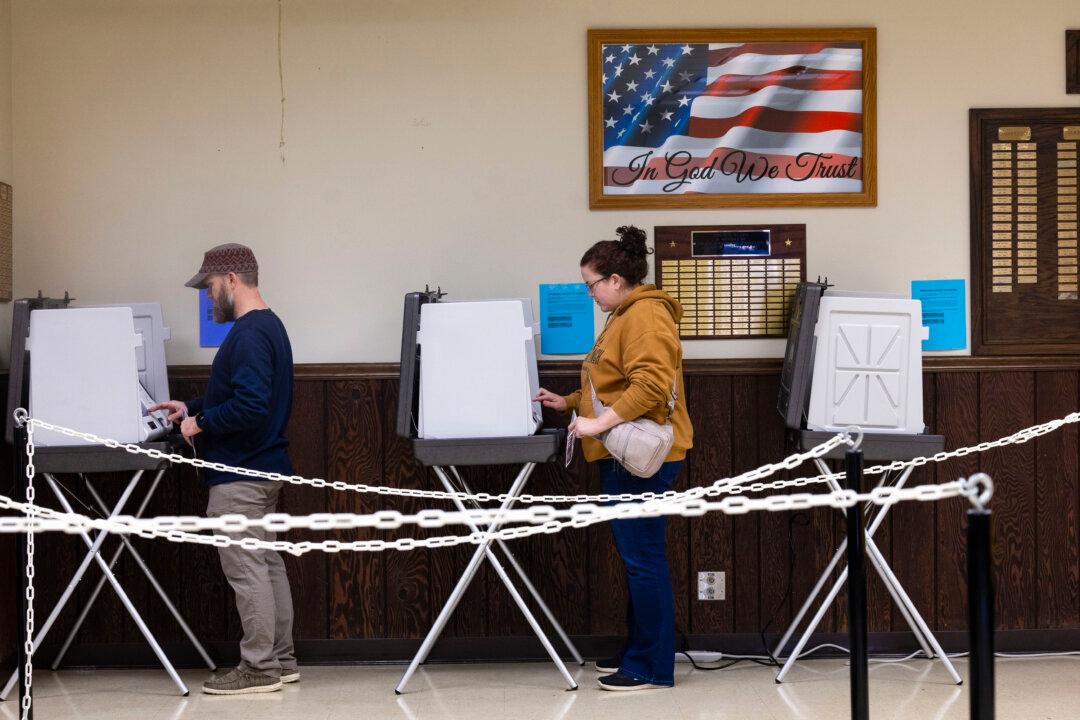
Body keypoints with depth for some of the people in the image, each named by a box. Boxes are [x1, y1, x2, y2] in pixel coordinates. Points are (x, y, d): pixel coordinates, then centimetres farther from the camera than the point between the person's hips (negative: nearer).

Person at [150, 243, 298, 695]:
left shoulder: (249, 334, -19)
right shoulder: (269, 326, 14)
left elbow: (250, 406, -27)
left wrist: (200, 424, -15)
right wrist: (192, 408, 19)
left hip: (240, 475, -10)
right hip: (265, 466, 10)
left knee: (246, 569, -5)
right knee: (267, 563, 14)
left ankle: (259, 668, -1)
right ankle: (280, 659, 21)